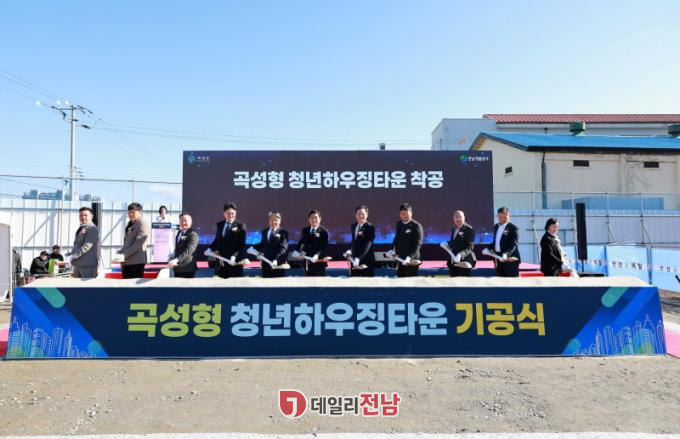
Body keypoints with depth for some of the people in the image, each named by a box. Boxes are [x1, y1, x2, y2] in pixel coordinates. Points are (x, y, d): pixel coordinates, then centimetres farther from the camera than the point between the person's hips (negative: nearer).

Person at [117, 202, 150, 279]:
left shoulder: (142, 225, -8)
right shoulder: (130, 225, 21)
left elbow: (139, 243, -17)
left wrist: (125, 255, -19)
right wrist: (120, 252, 10)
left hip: (137, 262, -9)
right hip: (126, 262, 9)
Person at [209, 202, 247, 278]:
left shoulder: (240, 226, -4)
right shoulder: (219, 225, 13)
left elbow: (242, 244, -8)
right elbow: (217, 240, 19)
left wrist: (235, 256, -20)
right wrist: (211, 249, 1)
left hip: (234, 261, -4)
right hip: (221, 259, 5)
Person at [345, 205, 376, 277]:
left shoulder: (370, 227, -12)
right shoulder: (353, 226, 11)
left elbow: (367, 245, -20)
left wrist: (359, 258, -29)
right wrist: (349, 250, 6)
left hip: (366, 261, -6)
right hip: (354, 260, 6)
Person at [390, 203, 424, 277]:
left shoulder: (416, 226, -13)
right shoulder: (399, 223, 9)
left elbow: (417, 244, -18)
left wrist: (410, 257, -28)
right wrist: (394, 250, 5)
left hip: (411, 260, -7)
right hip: (400, 258, 7)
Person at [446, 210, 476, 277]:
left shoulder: (469, 229, -9)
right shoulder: (453, 229, 14)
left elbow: (470, 246, -16)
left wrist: (461, 254, -29)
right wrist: (447, 244, 6)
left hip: (465, 261, -7)